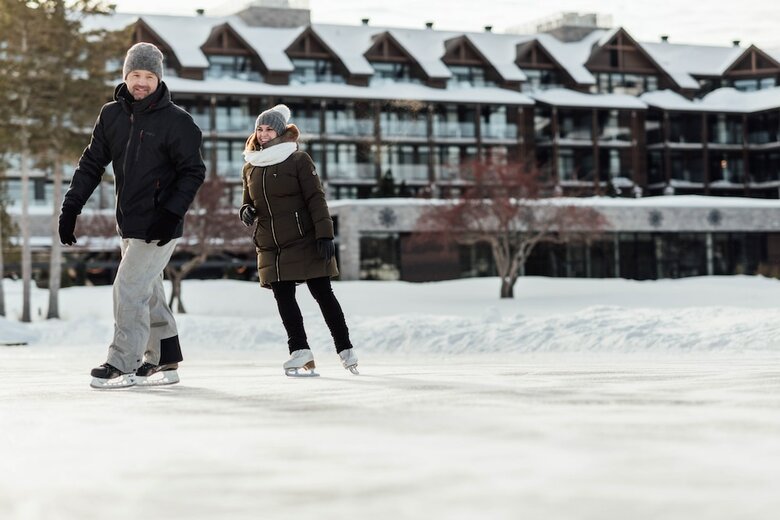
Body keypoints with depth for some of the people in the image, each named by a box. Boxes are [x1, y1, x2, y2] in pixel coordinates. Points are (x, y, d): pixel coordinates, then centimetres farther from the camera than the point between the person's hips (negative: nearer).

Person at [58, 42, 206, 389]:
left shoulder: (176, 121, -10)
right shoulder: (112, 115, 6)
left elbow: (193, 172, -9)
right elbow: (92, 162, 9)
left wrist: (172, 213, -20)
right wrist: (71, 206, 1)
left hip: (158, 226, -7)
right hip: (129, 224, 7)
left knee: (129, 288, -12)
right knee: (147, 293, 13)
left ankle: (122, 365, -4)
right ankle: (163, 362, 23)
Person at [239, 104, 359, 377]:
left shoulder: (298, 160, -4)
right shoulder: (250, 168, 11)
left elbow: (316, 199, -9)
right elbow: (249, 203, 22)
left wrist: (325, 235, -17)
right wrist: (246, 212, -3)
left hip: (305, 242, -5)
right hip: (270, 248, 5)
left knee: (323, 294, 0)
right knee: (283, 298, -1)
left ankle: (345, 349, 9)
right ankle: (301, 351, 1)